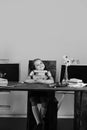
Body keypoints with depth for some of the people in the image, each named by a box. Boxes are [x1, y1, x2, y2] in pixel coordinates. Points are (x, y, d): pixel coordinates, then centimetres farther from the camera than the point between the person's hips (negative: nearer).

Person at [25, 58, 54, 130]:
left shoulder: (47, 72, 10)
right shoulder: (33, 72, 13)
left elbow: (52, 81, -8)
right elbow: (27, 80, 0)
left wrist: (40, 80, -15)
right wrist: (35, 81, -15)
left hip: (44, 92, -1)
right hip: (34, 92, 1)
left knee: (44, 104, -31)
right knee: (33, 103, -30)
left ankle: (40, 121, -12)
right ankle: (39, 123, -25)